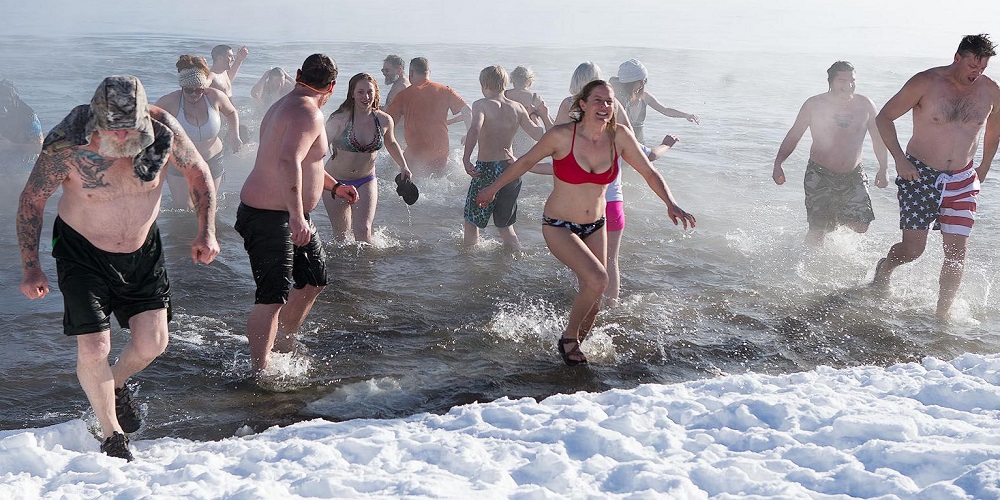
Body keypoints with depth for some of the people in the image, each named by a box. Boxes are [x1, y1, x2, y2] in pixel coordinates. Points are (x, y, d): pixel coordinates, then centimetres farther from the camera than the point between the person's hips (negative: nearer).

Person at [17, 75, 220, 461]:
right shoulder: (66, 144, -26)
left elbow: (198, 172, -2)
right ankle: (113, 437, 15)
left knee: (152, 343, 0)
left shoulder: (162, 128, -21)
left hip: (143, 248, 3)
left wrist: (206, 232, -10)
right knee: (93, 350, -8)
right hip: (83, 251, -2)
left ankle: (118, 385, 36)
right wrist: (30, 267, -12)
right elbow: (32, 201, -11)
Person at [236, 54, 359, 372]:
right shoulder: (308, 113, -19)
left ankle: (284, 345, 33)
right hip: (269, 218, -11)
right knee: (272, 297, -8)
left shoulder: (285, 106, 15)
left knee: (315, 278, 20)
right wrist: (296, 215, -40)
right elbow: (288, 163, -36)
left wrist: (333, 186, 40)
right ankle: (260, 370, -2)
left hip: (288, 216, 11)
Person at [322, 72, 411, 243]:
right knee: (341, 234, 7)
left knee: (363, 230, -12)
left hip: (366, 181, 2)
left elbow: (391, 143, 14)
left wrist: (403, 166, 8)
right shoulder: (340, 119, -20)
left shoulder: (384, 120, -8)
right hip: (336, 181, -1)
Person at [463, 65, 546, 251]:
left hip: (487, 168, -5)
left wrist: (466, 159, -30)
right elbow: (538, 134, 9)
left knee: (472, 221, 11)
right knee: (505, 225, 19)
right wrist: (544, 115, 26)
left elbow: (475, 129, -28)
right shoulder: (518, 108, 4)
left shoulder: (481, 105, -9)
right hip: (511, 168, 5)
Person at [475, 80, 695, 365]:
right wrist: (493, 188, 7)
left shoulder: (619, 136, -9)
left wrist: (670, 204, -15)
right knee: (597, 279, -24)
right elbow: (526, 162, -3)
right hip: (559, 226, -5)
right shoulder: (562, 136, -19)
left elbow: (649, 173, 0)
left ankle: (575, 345, 37)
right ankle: (568, 338, 0)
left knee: (593, 301, 9)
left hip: (595, 226, 5)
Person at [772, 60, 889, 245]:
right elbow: (793, 136, 1)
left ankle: (836, 221, 25)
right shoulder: (814, 105, -6)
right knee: (817, 231, -6)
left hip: (854, 176, 2)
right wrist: (778, 163, -9)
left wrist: (883, 169, 8)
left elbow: (878, 138, 10)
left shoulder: (865, 105, -2)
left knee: (861, 226, -7)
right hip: (820, 176, -2)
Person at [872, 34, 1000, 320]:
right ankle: (884, 267, 34)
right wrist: (899, 160, -16)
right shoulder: (926, 82, -13)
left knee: (956, 251, -4)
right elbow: (884, 118, -8)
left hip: (961, 180, 3)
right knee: (912, 250, 0)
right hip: (919, 175, -3)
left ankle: (942, 315, 9)